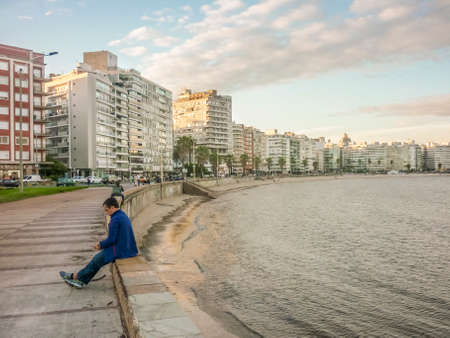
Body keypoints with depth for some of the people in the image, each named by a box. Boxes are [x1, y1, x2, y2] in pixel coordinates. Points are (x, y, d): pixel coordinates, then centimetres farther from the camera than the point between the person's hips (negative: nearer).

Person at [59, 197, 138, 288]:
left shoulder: (115, 219, -19)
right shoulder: (124, 216, 11)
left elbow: (111, 240, -18)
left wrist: (101, 245, 1)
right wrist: (102, 244, 12)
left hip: (120, 251, -9)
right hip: (128, 249, 9)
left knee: (97, 260, 6)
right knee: (98, 258, 14)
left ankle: (75, 276, 23)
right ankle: (82, 281, 18)